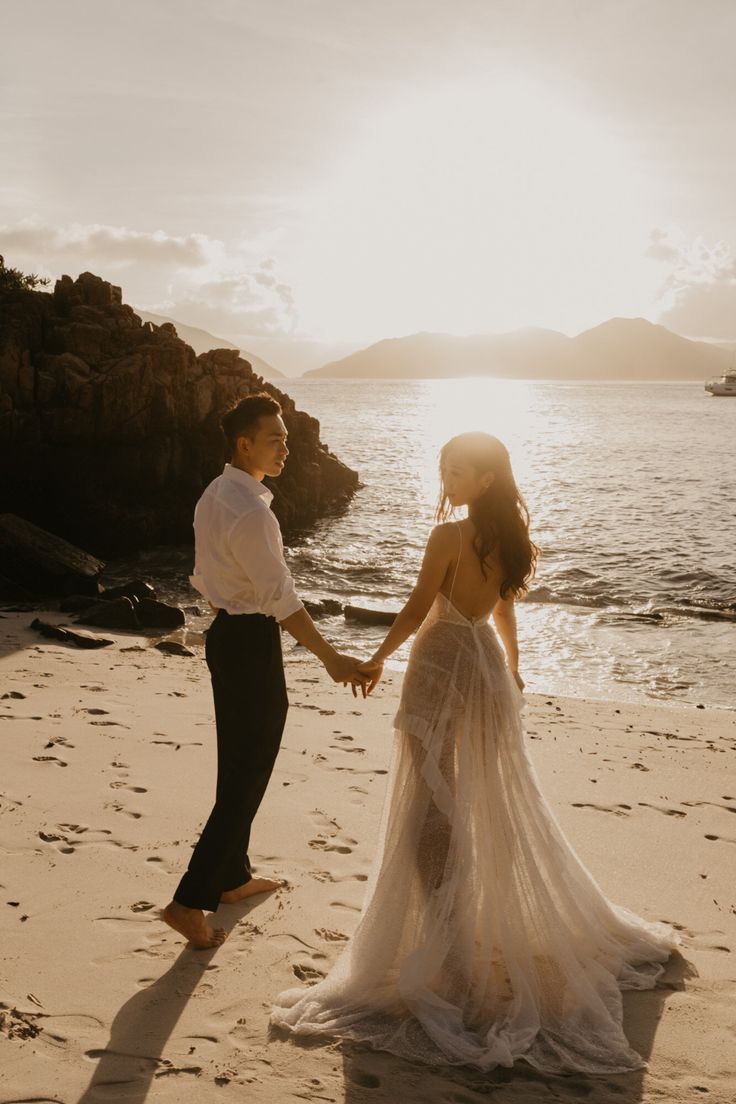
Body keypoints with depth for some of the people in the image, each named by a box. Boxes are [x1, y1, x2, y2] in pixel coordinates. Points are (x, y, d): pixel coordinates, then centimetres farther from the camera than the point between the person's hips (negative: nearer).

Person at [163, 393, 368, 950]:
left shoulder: (213, 497, 7)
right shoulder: (250, 512, -24)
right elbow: (282, 598, -24)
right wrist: (331, 659, -22)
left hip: (225, 630, 10)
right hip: (253, 642, -10)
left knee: (237, 762, 20)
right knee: (248, 772, -2)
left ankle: (233, 877, 34)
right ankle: (191, 900, 2)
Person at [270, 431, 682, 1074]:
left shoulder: (449, 536, -19)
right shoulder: (509, 538, 4)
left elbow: (417, 610, -16)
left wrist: (378, 659, -3)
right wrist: (513, 668, 28)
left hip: (441, 668, -8)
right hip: (486, 664, 8)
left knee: (431, 804, -1)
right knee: (497, 799, 18)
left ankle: (446, 943, 1)